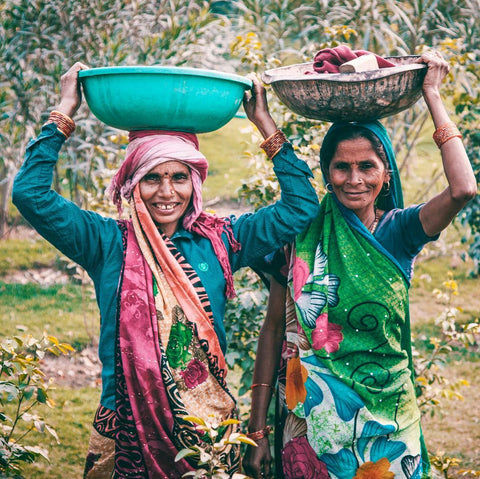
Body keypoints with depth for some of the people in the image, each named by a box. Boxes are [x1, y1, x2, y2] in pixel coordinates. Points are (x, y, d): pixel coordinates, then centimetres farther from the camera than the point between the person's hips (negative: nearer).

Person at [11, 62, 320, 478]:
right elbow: (31, 194, -11)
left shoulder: (219, 240, 2)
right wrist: (65, 113, -8)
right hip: (127, 433, -1)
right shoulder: (109, 243, -3)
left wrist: (265, 124, -1)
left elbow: (301, 208, 1)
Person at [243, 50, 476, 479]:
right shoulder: (302, 232, -3)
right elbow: (273, 330, 2)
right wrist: (258, 432, -1)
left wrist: (432, 94, -15)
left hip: (386, 419, 0)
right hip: (312, 419, 0)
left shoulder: (398, 231, -3)